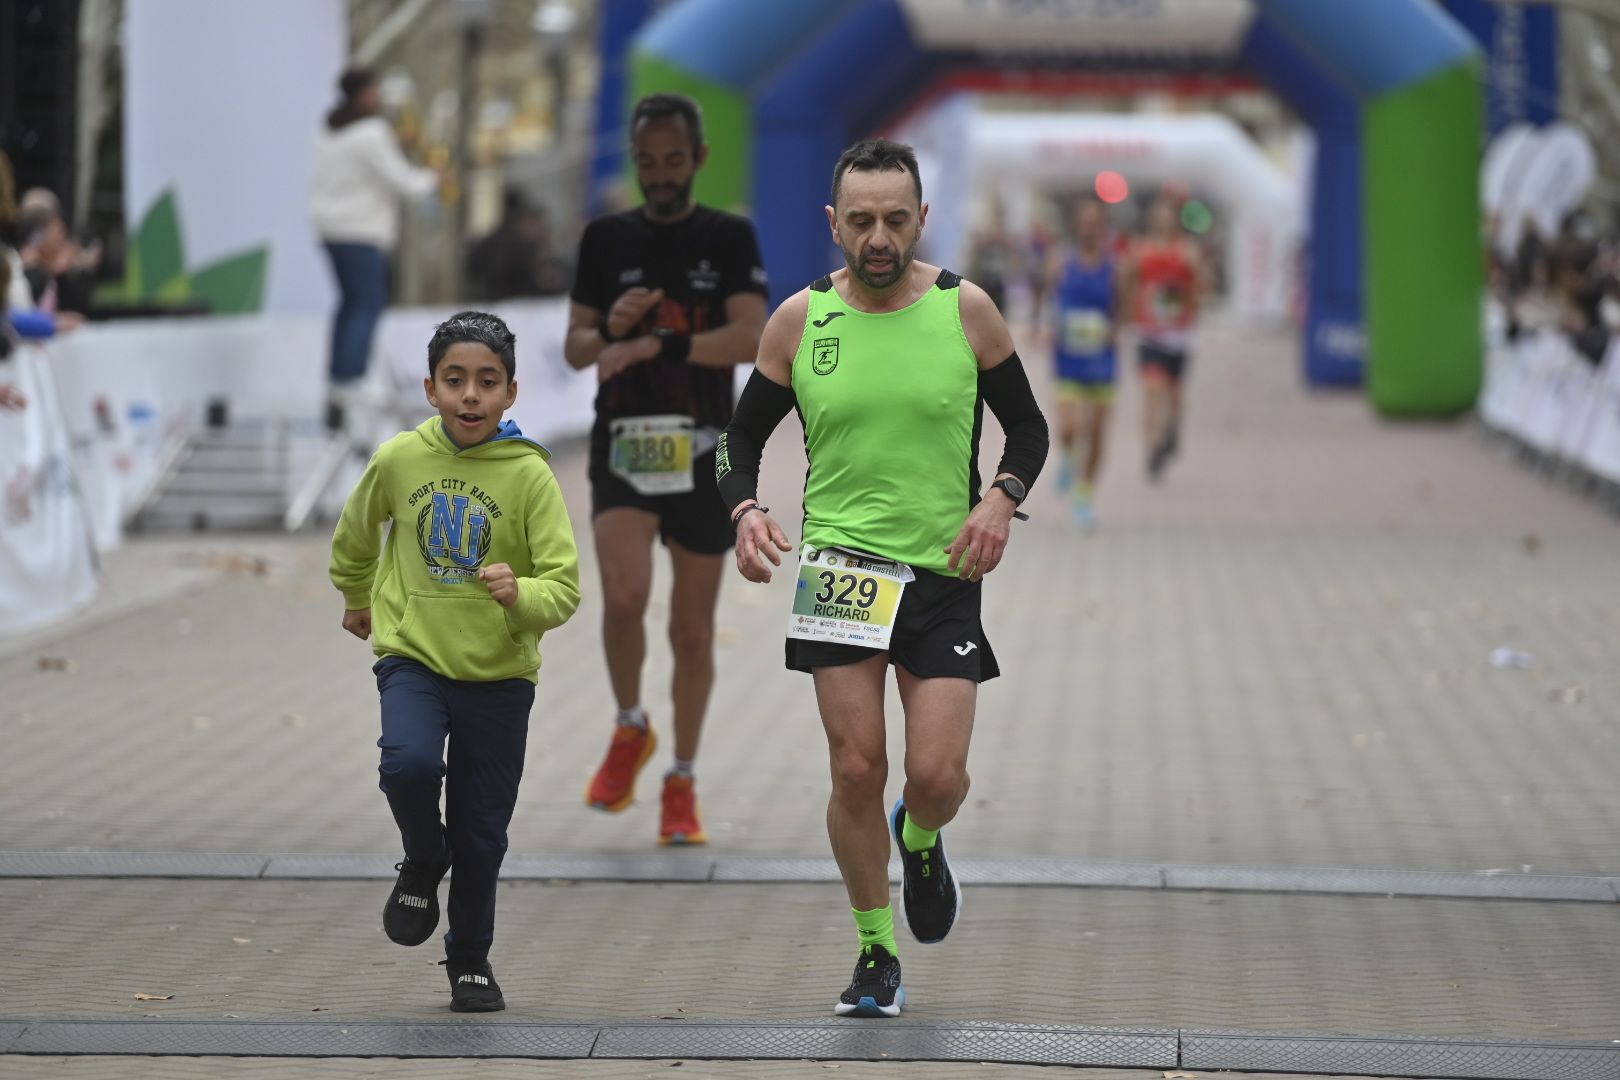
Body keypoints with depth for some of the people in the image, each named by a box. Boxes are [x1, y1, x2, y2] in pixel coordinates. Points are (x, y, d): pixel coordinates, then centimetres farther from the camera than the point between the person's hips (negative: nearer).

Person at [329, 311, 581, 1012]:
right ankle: (422, 863, 5)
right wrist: (357, 599, 30)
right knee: (410, 764, -28)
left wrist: (522, 596, -33)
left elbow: (564, 586, -13)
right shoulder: (400, 459, -5)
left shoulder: (529, 475, -11)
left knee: (482, 834, 7)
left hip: (499, 673, 0)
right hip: (412, 658, 0)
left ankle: (470, 958, 31)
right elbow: (356, 534, 17)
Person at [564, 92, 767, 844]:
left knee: (693, 628, 4)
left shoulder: (729, 239, 2)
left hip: (702, 451, 0)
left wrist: (656, 344, -23)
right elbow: (575, 347, 10)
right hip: (621, 444, 0)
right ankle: (629, 729, 6)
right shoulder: (606, 239, 8)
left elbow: (751, 339, -11)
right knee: (625, 595, -21)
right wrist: (612, 329, -13)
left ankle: (682, 783, 19)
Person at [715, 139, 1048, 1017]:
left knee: (937, 776, -7)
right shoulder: (799, 319, 0)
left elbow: (1028, 426, 7)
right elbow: (742, 435, 9)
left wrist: (1002, 498, -12)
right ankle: (875, 954, 15)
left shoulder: (966, 309, -2)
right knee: (856, 770, -3)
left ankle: (920, 843, 30)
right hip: (839, 570, 0)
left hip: (943, 573, 0)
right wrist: (745, 510, -11)